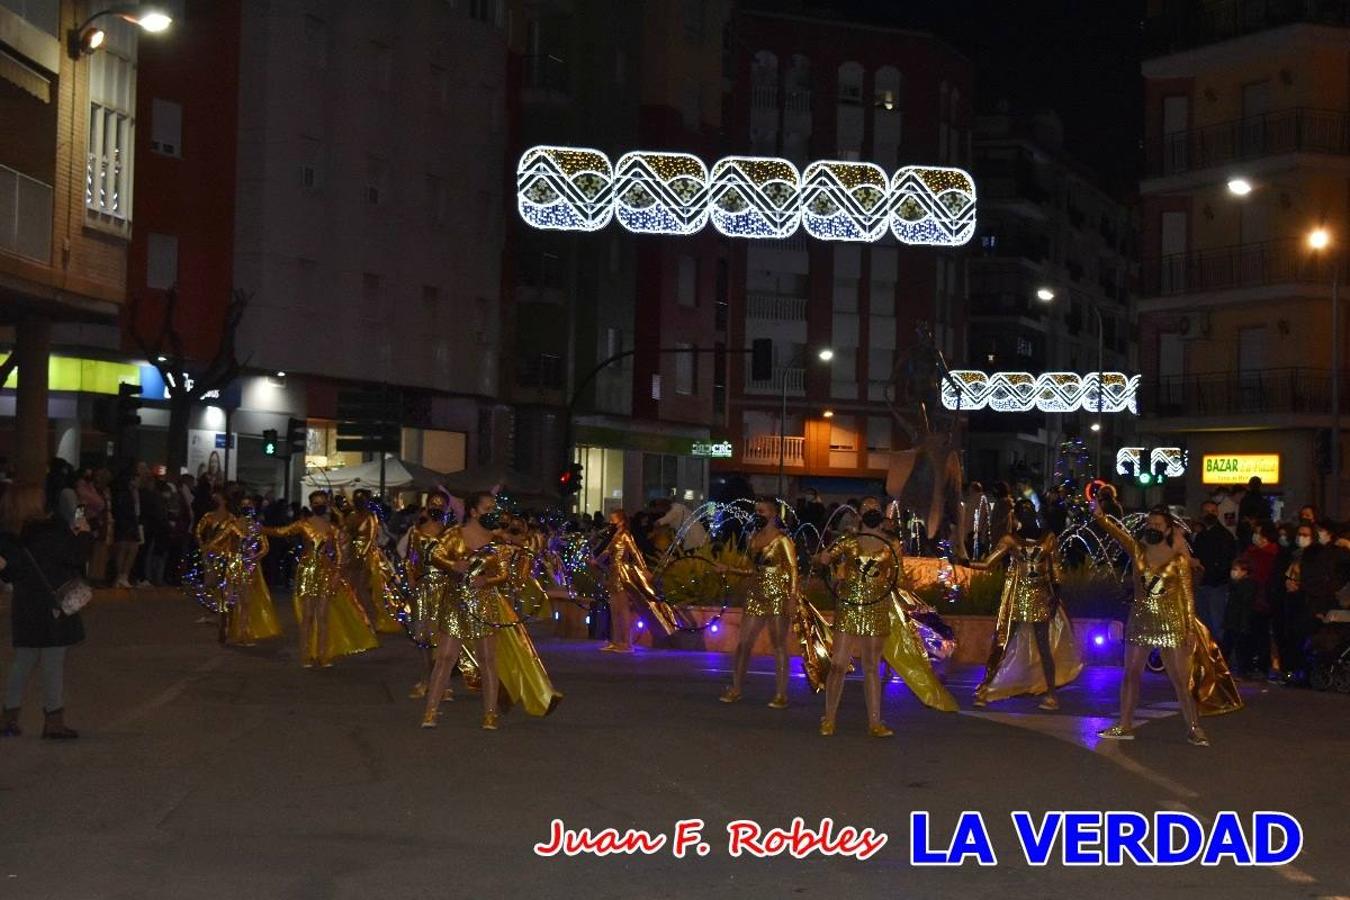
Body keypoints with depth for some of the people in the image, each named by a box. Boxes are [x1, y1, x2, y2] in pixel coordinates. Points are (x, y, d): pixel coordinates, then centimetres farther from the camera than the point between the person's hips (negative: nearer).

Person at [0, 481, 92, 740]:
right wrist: (84, 534, 2)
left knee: (23, 661, 16)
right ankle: (53, 720, 5)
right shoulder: (48, 533, -19)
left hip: (24, 606, 7)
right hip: (51, 607, -6)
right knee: (54, 663, 1)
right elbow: (77, 556, -14)